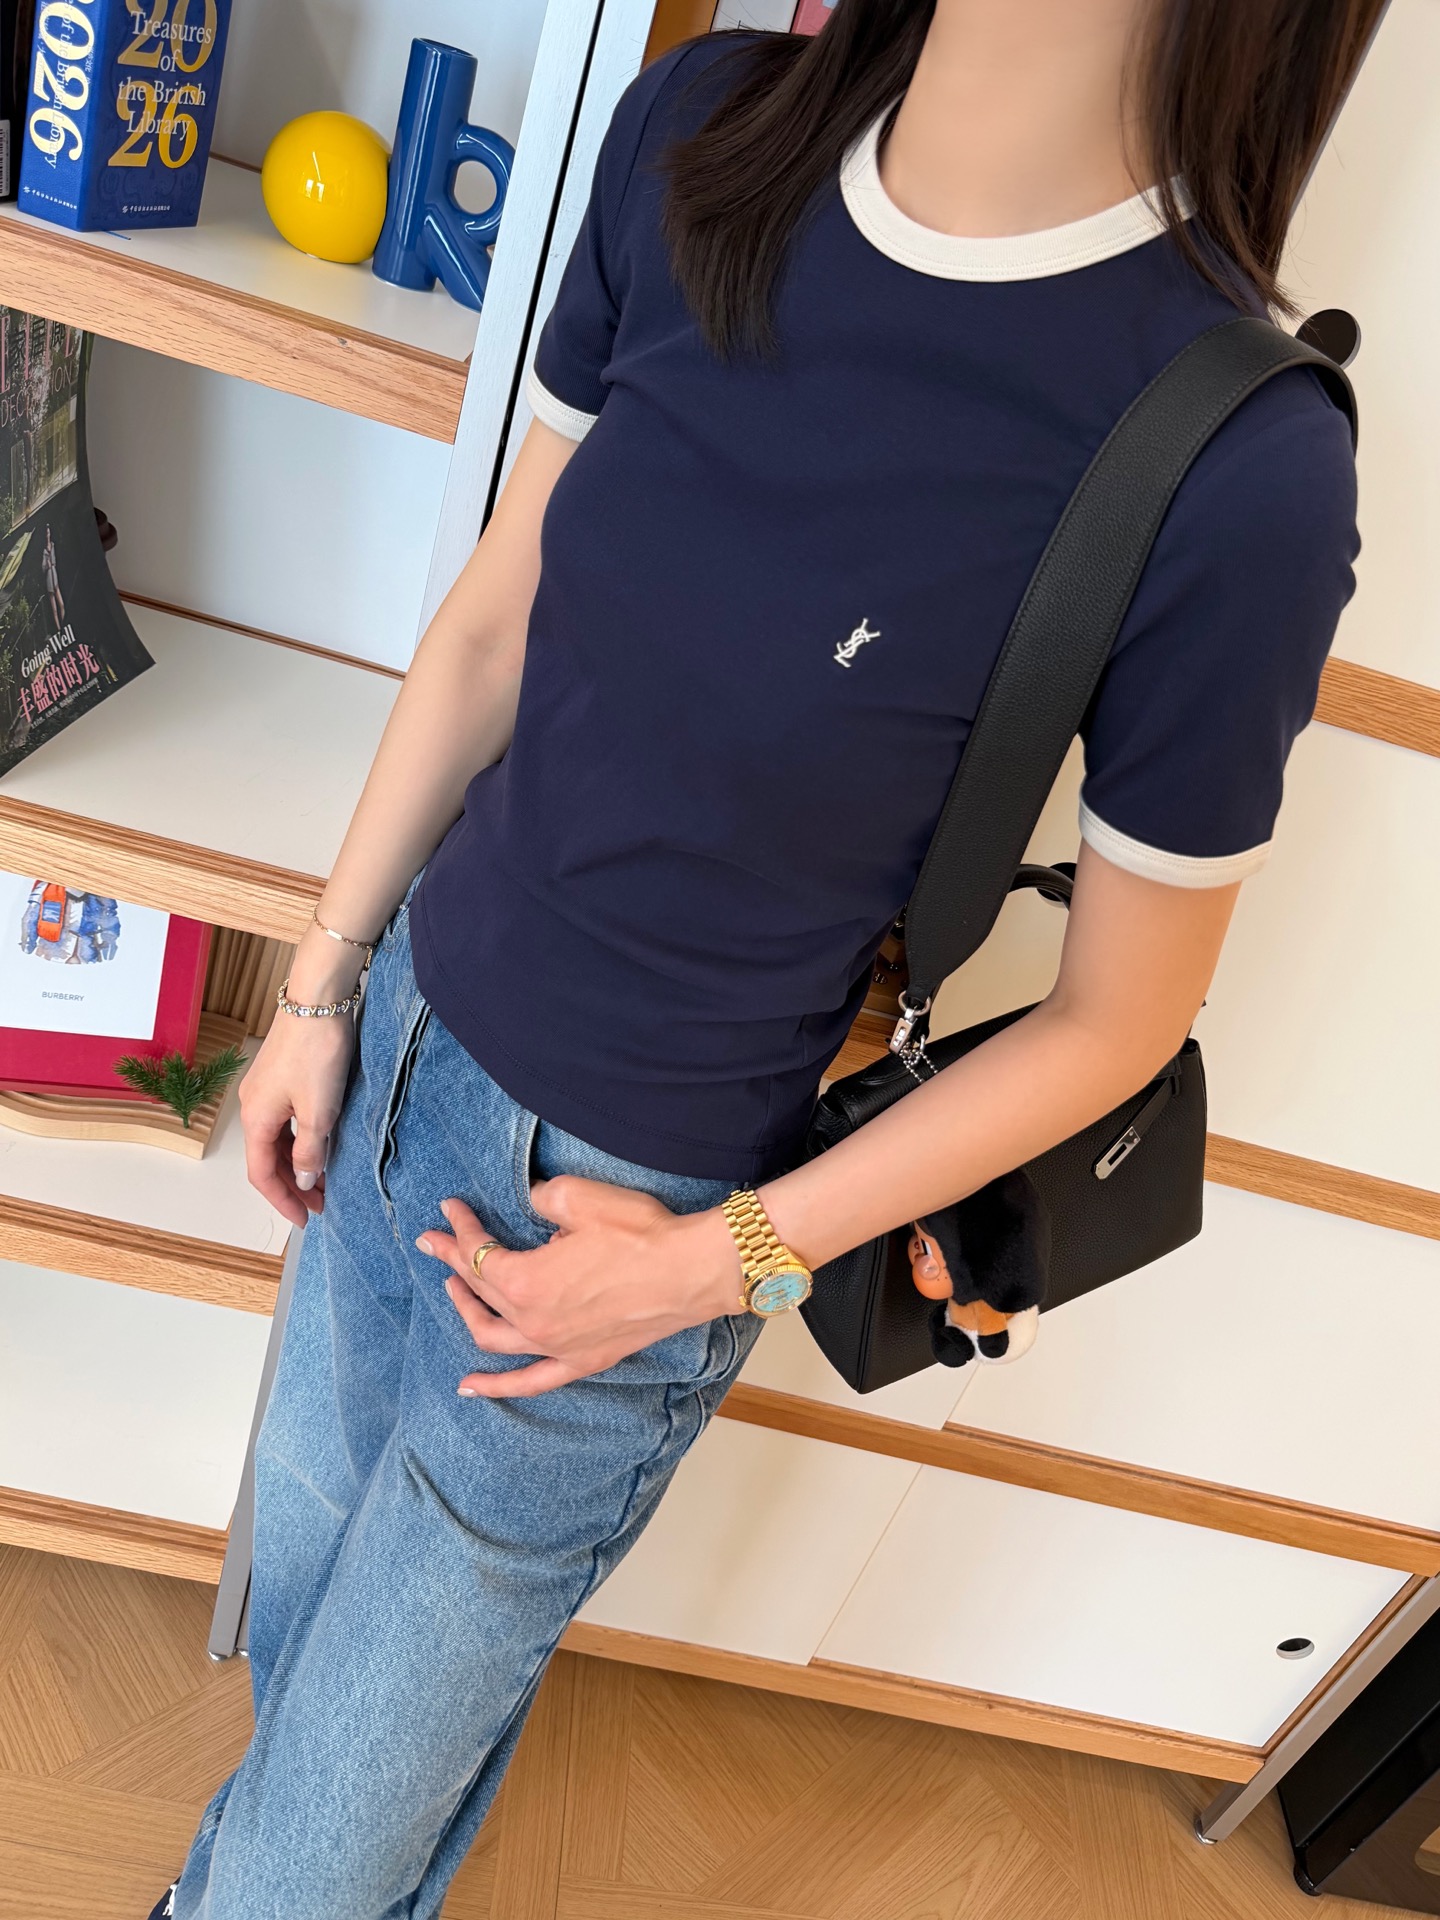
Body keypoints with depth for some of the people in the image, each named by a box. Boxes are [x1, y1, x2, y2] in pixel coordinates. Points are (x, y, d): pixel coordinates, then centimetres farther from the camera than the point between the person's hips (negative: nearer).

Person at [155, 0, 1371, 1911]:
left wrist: (728, 1258, -11)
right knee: (297, 1591, 30)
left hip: (622, 1200, -5)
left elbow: (1121, 1014, -12)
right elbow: (496, 621, 1)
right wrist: (322, 982, 7)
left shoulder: (1246, 472, -25)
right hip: (406, 1047, 5)